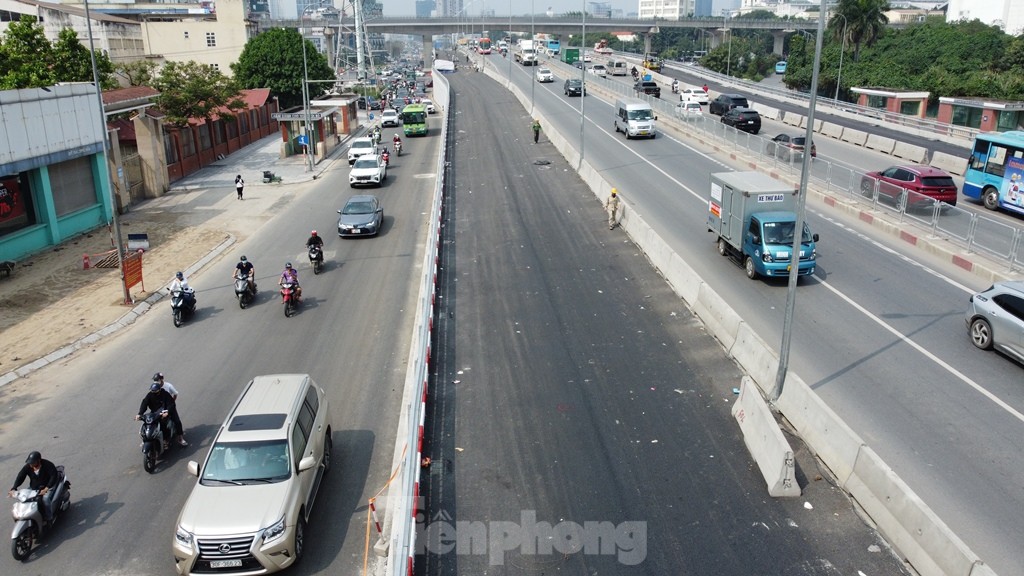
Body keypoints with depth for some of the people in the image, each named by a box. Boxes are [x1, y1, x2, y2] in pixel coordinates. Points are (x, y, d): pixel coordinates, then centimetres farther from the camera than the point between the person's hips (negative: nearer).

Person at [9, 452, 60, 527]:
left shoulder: (48, 465, -23)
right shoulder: (27, 467, -8)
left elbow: (54, 476, -29)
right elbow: (20, 477, -13)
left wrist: (46, 489, -40)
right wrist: (13, 489, -30)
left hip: (47, 486, -6)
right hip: (34, 488, 6)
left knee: (46, 498, -32)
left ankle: (49, 519, -19)